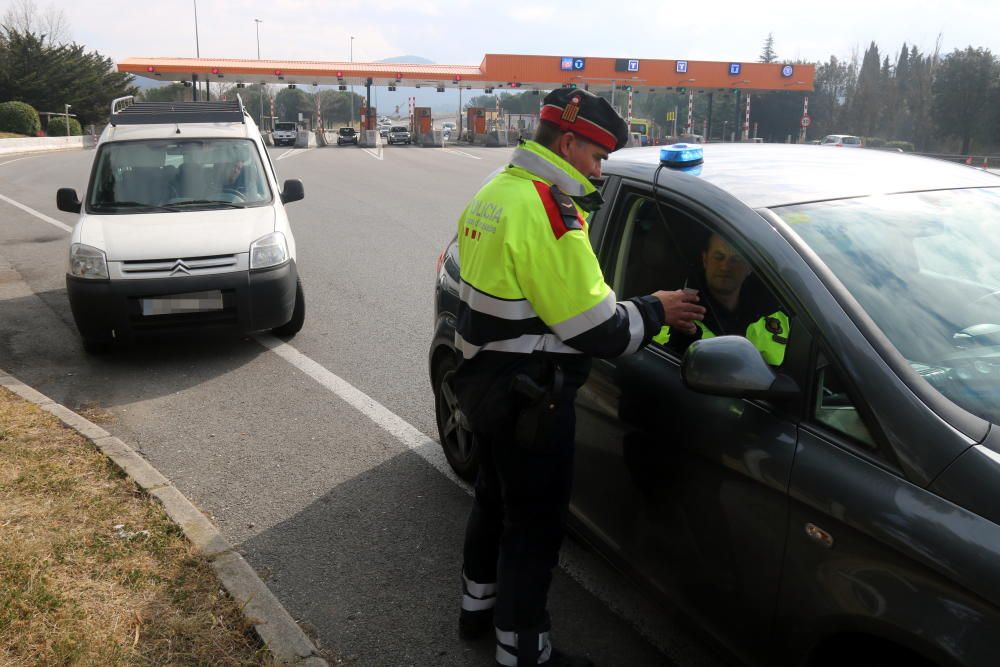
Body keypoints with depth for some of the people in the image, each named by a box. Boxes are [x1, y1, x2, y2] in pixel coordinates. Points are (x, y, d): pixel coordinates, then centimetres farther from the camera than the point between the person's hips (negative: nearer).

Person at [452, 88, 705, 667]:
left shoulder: (497, 191, 8)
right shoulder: (546, 208, -23)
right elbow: (596, 331, -23)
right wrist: (655, 311, -5)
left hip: (485, 377, 10)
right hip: (528, 396, -10)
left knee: (497, 496, 25)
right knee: (536, 523, 6)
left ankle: (479, 602, 44)